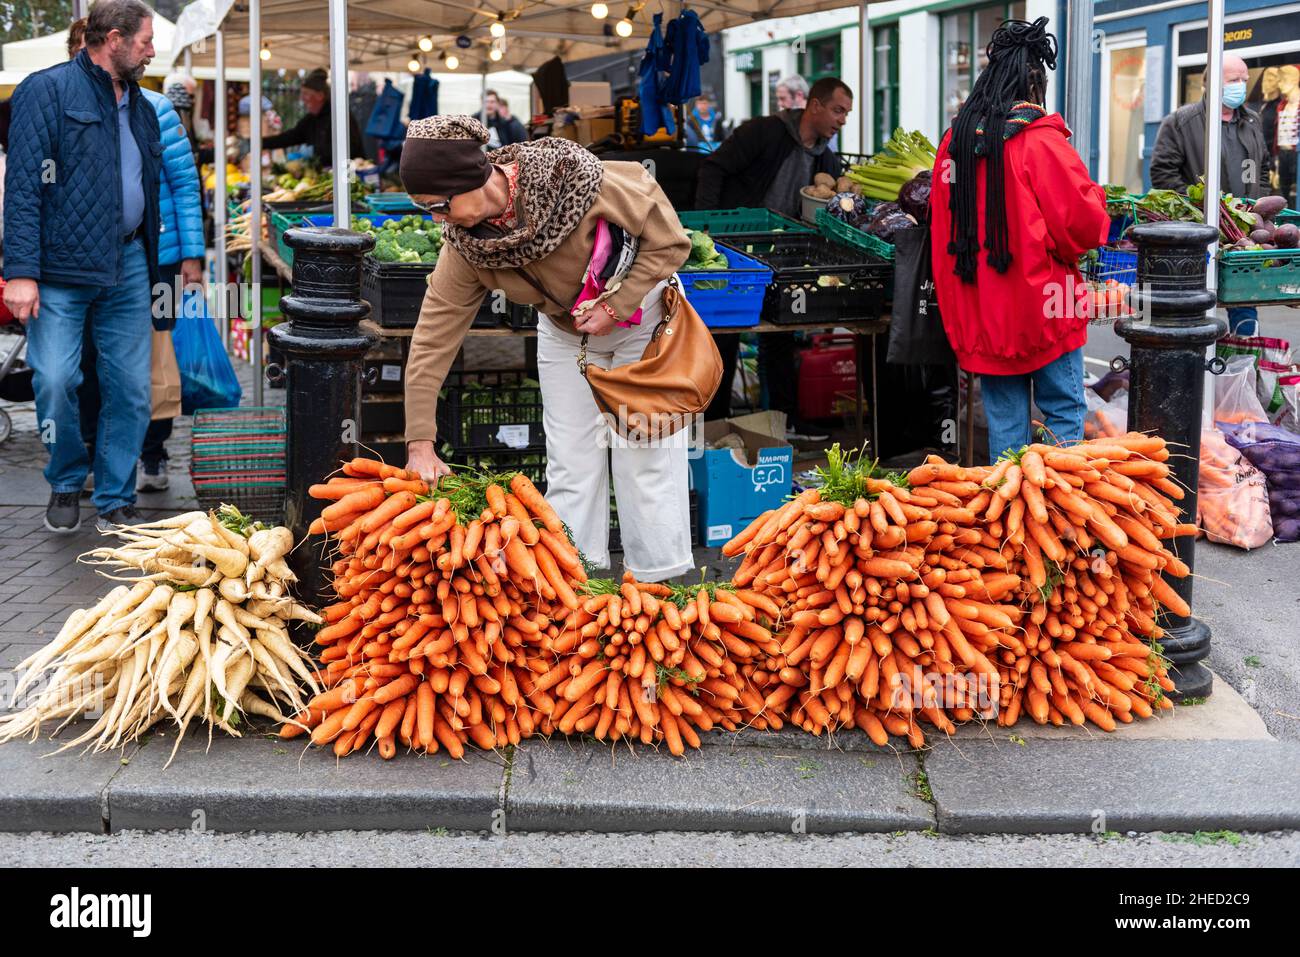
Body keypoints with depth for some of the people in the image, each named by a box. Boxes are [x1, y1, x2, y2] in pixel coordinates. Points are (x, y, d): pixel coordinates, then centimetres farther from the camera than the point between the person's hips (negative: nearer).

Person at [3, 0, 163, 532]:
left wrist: (152, 258, 17)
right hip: (60, 270, -6)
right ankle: (66, 483, 15)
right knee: (55, 379, -11)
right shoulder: (47, 91, -4)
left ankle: (115, 502, 17)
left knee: (131, 389, 4)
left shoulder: (140, 107, 17)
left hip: (127, 268, 6)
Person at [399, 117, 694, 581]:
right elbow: (431, 341, -18)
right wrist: (420, 444, -20)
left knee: (646, 454, -3)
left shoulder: (575, 179, -35)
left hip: (640, 311, -4)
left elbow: (670, 242, -22)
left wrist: (614, 308, -27)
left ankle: (661, 584, 9)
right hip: (564, 329, 4)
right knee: (570, 464, 3)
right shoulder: (463, 246, -21)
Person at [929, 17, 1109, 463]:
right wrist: (1094, 197, 7)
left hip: (980, 313, 6)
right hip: (1041, 307, -5)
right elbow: (1083, 227, -13)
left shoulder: (954, 141, 6)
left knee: (1004, 418, 12)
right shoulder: (1041, 142, -14)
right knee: (1063, 412, 5)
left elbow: (942, 234, 14)